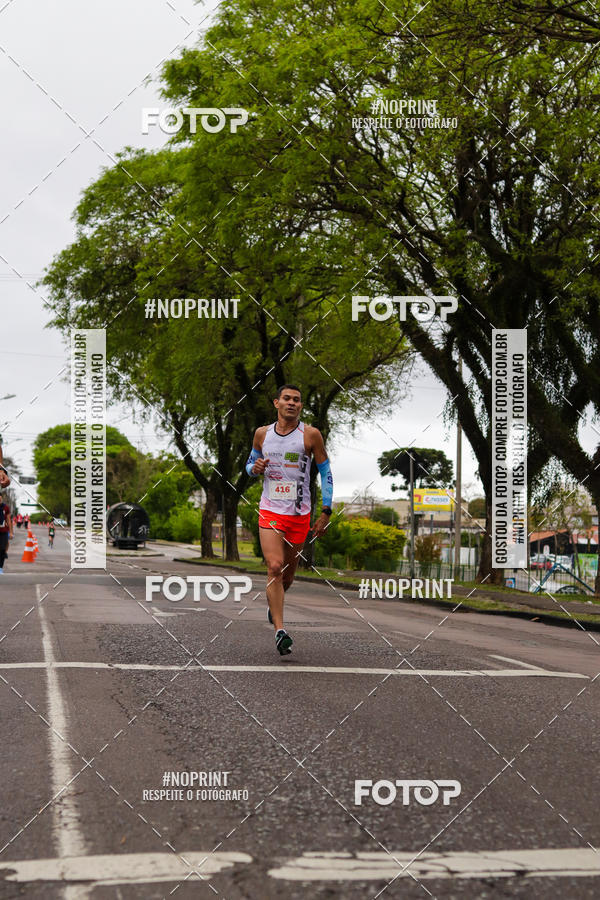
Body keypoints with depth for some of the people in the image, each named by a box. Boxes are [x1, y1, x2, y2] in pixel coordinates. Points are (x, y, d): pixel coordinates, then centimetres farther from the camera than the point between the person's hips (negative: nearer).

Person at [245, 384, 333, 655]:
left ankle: (274, 605, 44)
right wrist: (255, 468, -6)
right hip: (270, 512, 0)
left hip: (300, 514, 0)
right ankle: (279, 630, -17)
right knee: (275, 568, -16)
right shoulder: (262, 433, 5)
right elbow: (250, 464, 20)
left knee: (289, 572, 12)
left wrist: (326, 511, -2)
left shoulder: (311, 434, -2)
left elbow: (325, 472, 3)